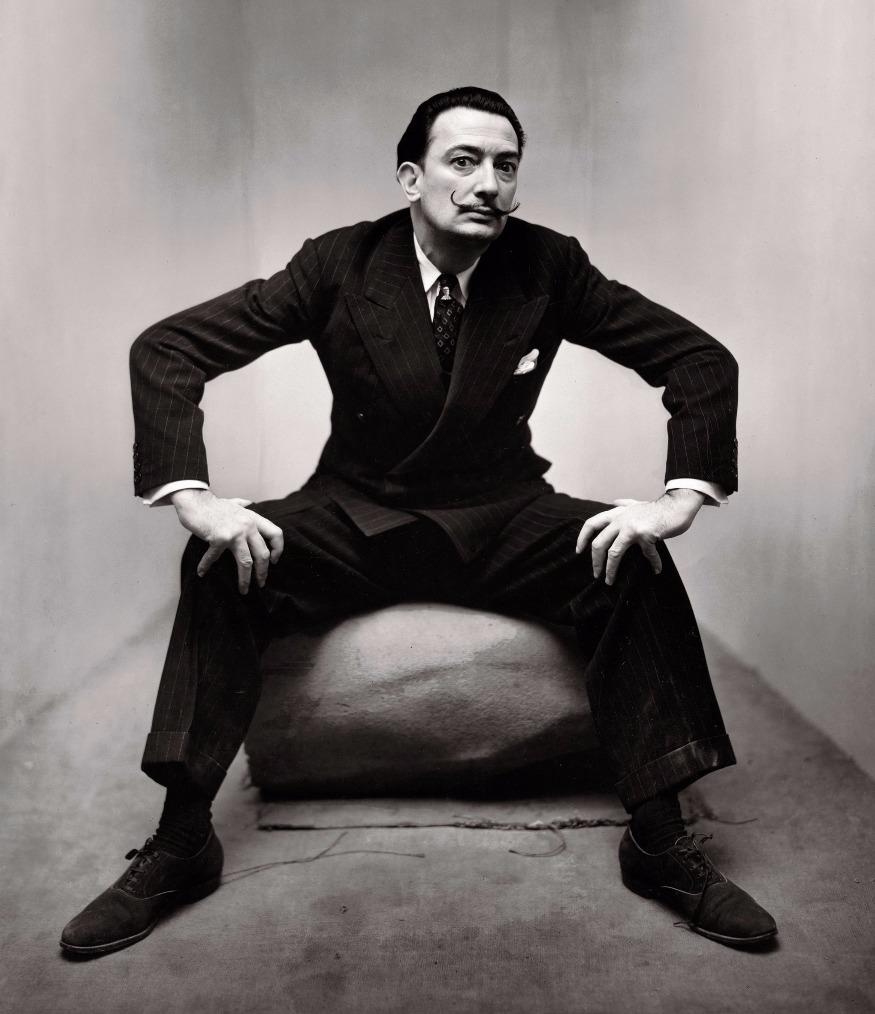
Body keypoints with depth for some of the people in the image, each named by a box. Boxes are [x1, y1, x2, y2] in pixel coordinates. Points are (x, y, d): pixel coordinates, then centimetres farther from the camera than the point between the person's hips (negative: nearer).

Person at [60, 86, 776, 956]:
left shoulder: (549, 267, -6)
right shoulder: (340, 264, -10)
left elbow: (701, 360, -4)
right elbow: (165, 349, -12)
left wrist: (679, 498, -19)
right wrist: (193, 498, -26)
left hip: (503, 522, 1)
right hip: (356, 517, 0)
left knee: (640, 570, -25)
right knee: (223, 567, -27)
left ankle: (659, 843, -12)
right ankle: (180, 845, -13)